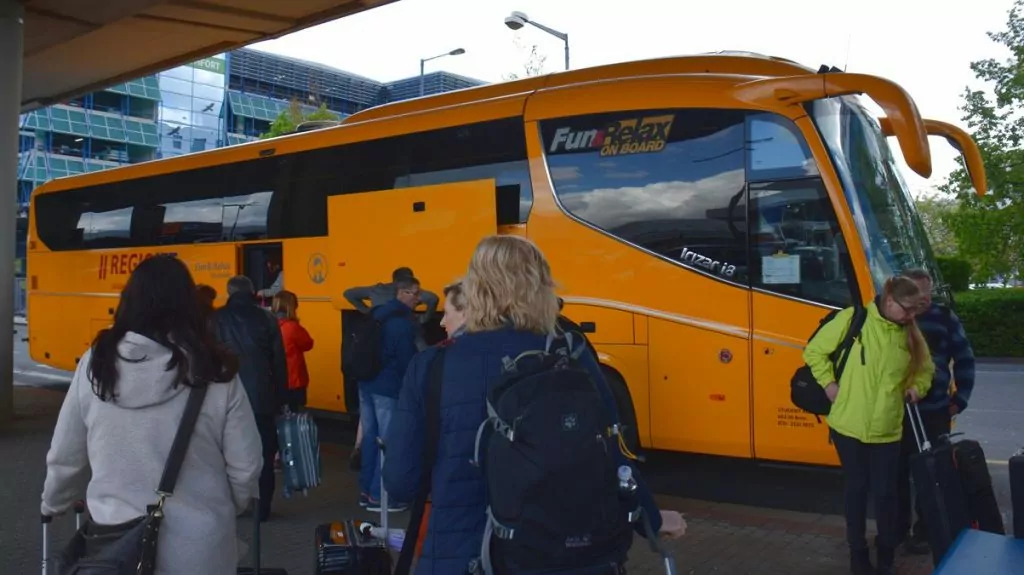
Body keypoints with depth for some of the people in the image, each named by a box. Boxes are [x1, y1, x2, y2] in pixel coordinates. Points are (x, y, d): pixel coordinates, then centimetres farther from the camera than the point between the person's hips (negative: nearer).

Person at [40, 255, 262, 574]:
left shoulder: (96, 364, -6)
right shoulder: (215, 373, -11)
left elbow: (64, 457, 4)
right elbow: (245, 467, -7)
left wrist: (52, 504, 24)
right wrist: (227, 509, 14)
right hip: (199, 547, -1)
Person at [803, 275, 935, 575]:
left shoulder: (909, 334, 4)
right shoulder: (853, 319, -10)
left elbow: (925, 368, 20)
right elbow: (814, 351, -2)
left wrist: (917, 387, 1)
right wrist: (829, 383, -9)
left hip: (887, 430, 3)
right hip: (849, 425, -3)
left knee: (885, 492, 7)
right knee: (856, 489, 11)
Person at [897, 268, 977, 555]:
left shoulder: (945, 318, -1)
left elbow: (964, 360, 6)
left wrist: (960, 399, 2)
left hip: (934, 412, 0)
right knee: (898, 471, 9)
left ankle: (925, 530, 23)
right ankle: (898, 526, 25)